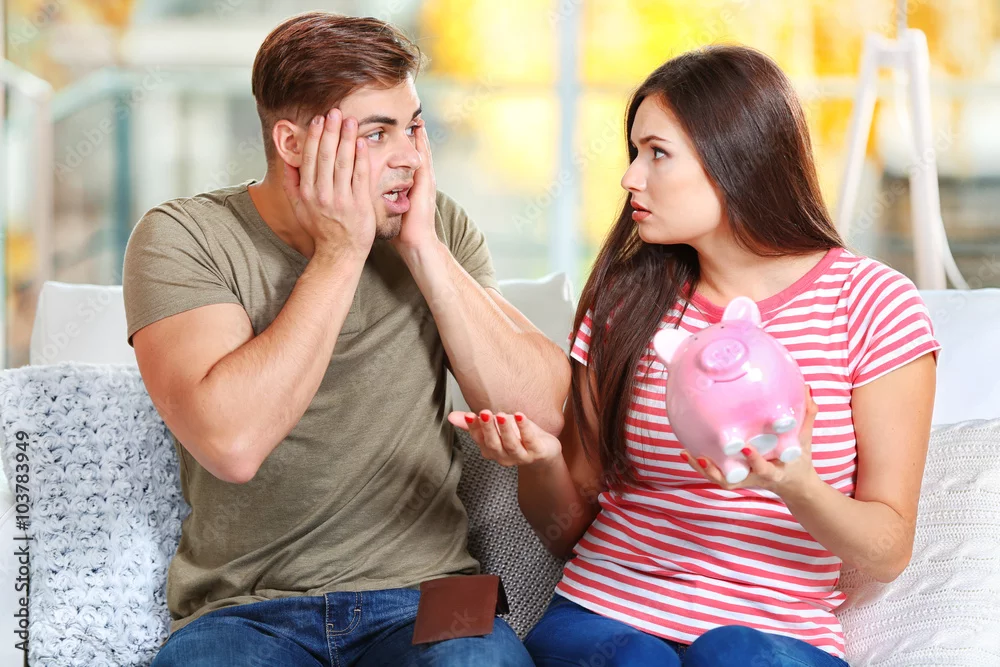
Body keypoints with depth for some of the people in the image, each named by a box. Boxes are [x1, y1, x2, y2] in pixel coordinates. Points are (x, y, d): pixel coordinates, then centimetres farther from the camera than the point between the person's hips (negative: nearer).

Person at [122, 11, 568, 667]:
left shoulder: (440, 229, 7)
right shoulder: (181, 239, -4)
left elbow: (545, 411, -4)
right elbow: (231, 443, -21)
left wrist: (422, 248, -9)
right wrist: (339, 254, -14)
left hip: (423, 592, 2)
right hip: (245, 609, -2)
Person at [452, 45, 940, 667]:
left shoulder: (874, 303, -1)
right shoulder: (626, 298, 7)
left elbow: (887, 553, -2)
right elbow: (567, 532, 12)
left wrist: (795, 485, -23)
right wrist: (540, 459, -11)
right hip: (602, 617, 2)